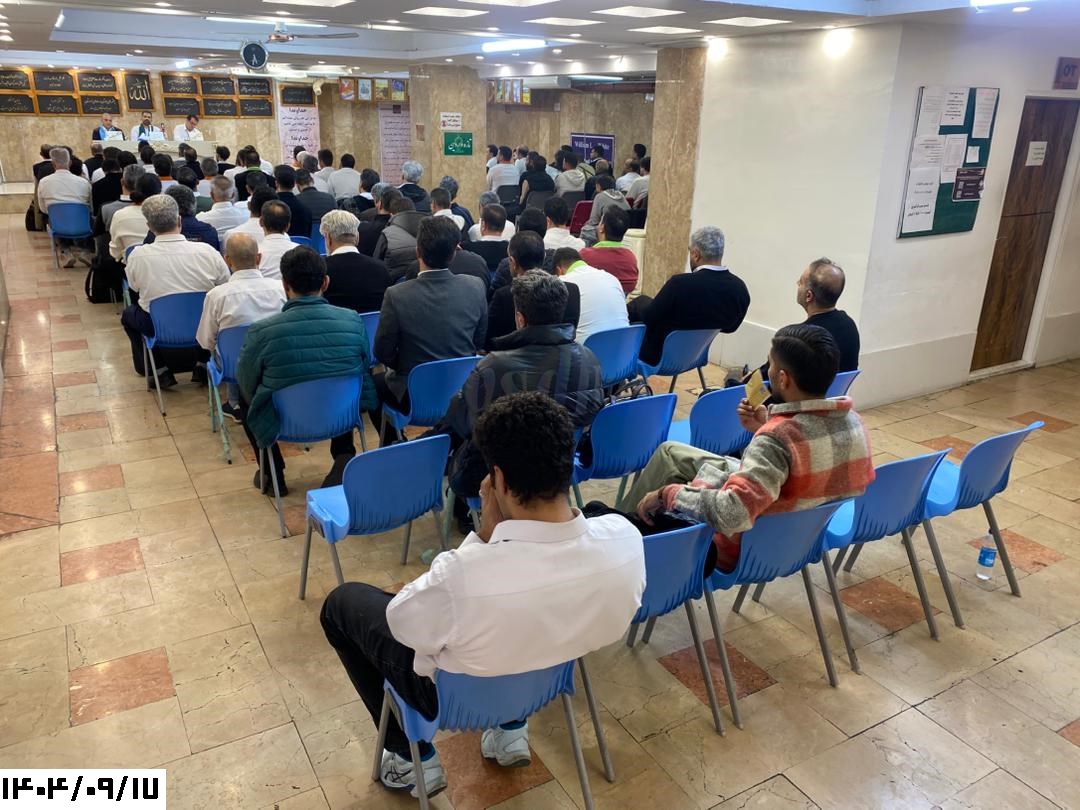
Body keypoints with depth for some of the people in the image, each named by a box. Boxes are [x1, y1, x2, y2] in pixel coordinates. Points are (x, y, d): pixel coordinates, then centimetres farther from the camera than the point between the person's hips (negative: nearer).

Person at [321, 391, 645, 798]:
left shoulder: (462, 575, -42)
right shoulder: (627, 539, -26)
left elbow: (402, 623, -19)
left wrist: (484, 533, -22)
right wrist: (499, 538, -8)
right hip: (553, 676, 5)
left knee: (342, 601, 17)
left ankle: (414, 759, 24)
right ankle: (512, 727, 29)